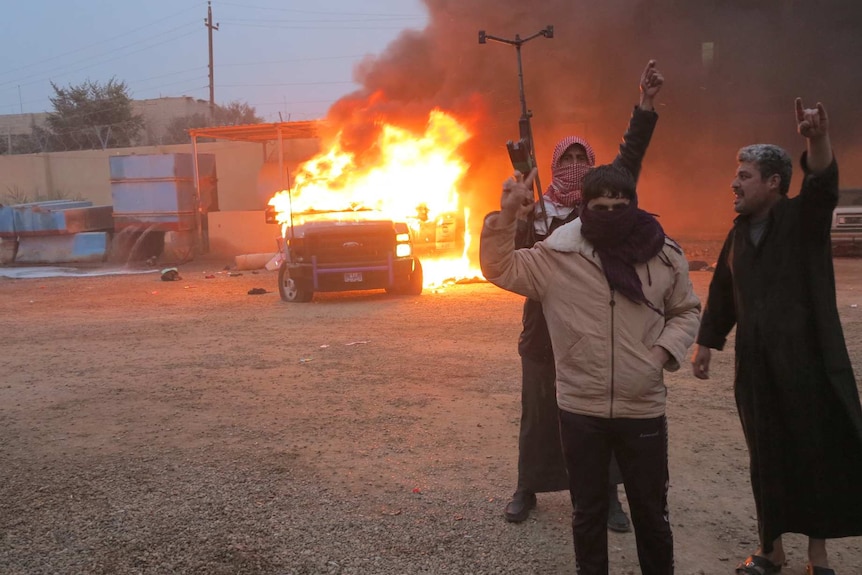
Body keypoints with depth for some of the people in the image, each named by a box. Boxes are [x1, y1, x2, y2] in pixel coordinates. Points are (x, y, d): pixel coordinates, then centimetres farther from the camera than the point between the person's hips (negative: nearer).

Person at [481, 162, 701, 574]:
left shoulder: (664, 255, -2)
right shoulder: (558, 254, -6)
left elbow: (686, 310, 11)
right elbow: (500, 269, -5)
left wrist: (666, 348, -6)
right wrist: (506, 215, -16)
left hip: (643, 409, 1)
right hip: (579, 410, -1)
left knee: (651, 511, 17)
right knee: (588, 511, 17)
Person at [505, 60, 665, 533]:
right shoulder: (534, 210, 4)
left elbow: (630, 157, -13)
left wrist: (646, 104, -25)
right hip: (546, 329, 1)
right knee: (539, 412, 10)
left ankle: (608, 494, 19)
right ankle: (527, 489, 25)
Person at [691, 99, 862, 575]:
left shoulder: (803, 218, -5)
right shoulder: (739, 233, 9)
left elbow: (824, 185, -27)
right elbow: (721, 295, 16)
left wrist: (818, 141, -47)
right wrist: (705, 345, 15)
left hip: (810, 361, -4)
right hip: (757, 368, 4)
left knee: (820, 455, 6)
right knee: (767, 459, 10)